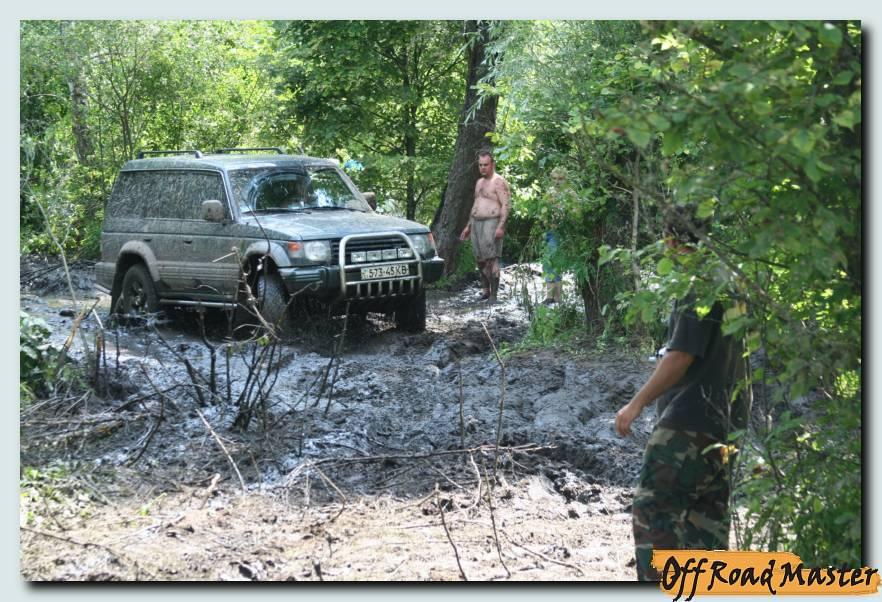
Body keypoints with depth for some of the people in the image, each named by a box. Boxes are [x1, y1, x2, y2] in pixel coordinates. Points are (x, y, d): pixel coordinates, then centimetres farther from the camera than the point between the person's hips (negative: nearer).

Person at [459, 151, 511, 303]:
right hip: (476, 223, 8)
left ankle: (493, 295, -12)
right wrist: (468, 226, 23)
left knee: (492, 259, -12)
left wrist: (501, 226, -22)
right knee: (480, 259, 8)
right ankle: (485, 290, 18)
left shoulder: (499, 182, -7)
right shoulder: (479, 182, 19)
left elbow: (506, 205, -13)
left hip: (491, 222, -8)